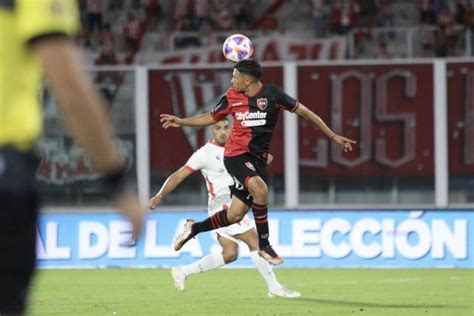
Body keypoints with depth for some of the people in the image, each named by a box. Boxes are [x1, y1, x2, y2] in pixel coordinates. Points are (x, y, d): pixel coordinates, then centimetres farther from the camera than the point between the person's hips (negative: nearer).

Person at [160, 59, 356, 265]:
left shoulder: (272, 94, -5)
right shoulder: (232, 96, 1)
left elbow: (304, 112, 1)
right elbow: (212, 117, 19)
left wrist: (333, 136, 2)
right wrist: (181, 122, 13)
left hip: (257, 159, 1)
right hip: (236, 154, -1)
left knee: (235, 215, 0)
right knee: (260, 188, -30)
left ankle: (194, 228, 26)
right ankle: (264, 245, -19)